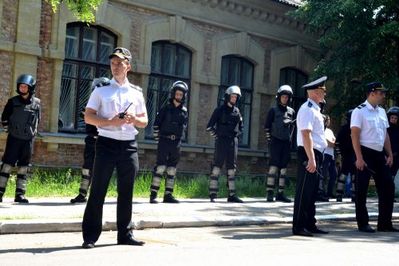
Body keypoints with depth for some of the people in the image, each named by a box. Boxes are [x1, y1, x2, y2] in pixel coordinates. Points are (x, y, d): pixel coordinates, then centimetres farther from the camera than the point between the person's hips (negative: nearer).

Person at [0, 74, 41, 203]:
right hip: (14, 138, -2)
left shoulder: (36, 103, 2)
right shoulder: (13, 102, -1)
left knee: (24, 167, 4)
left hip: (28, 140, 2)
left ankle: (20, 194, 8)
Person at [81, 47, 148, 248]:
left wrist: (134, 119, -7)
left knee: (126, 192, 8)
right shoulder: (101, 90, 4)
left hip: (129, 145, 3)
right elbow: (88, 117, -3)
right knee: (98, 190, -3)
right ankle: (90, 236, 1)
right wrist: (111, 122, -17)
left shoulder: (136, 92, 12)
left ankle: (125, 234, 16)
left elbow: (144, 121, 15)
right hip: (106, 143, -3)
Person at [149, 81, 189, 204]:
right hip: (164, 141, -4)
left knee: (172, 169, 6)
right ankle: (153, 194, -9)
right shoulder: (166, 108, -1)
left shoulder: (184, 111, 8)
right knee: (160, 167, -10)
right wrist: (157, 138, 0)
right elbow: (156, 124, 1)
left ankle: (168, 195, 12)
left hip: (176, 143, 4)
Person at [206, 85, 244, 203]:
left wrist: (235, 136, 13)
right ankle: (212, 194, -6)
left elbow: (240, 127, 24)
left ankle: (232, 195, 9)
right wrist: (217, 136, -3)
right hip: (221, 141, -5)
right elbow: (209, 127, -2)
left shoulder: (237, 111, 12)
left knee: (232, 168, 6)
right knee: (217, 166, -7)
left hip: (233, 142, 5)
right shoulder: (220, 110, -2)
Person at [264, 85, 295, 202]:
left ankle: (280, 193, 9)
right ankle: (270, 193, -8)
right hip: (276, 141, -4)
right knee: (274, 165, -9)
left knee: (283, 167, 5)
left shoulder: (291, 112, 12)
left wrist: (290, 137, 10)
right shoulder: (273, 110, 1)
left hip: (286, 143, 5)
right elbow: (267, 126, -1)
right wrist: (269, 139, -6)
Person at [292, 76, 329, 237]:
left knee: (312, 192, 13)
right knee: (304, 191, -5)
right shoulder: (307, 109, -12)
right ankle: (298, 226, 0)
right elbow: (306, 135, -21)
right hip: (308, 154, -10)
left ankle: (310, 225, 21)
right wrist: (311, 159, -25)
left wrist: (315, 158, 18)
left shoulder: (315, 109, 19)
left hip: (316, 154, 10)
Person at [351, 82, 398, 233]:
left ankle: (384, 223, 17)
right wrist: (359, 158, -19)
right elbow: (354, 135, -14)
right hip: (365, 154, -8)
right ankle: (363, 224, 11)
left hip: (380, 154, 8)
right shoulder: (359, 111, -10)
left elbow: (385, 135, 18)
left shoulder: (382, 112, 13)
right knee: (362, 190, 1)